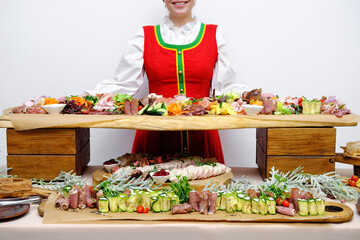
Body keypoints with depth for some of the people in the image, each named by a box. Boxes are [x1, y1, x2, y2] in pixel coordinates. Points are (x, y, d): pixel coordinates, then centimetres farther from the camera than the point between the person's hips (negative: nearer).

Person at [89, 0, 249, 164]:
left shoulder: (214, 35, 10)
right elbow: (123, 84, 4)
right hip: (156, 136, 0)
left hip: (200, 136, 1)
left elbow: (225, 87, 7)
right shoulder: (145, 37, 9)